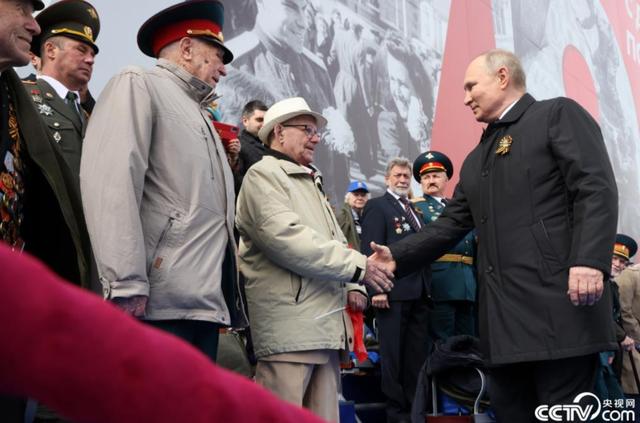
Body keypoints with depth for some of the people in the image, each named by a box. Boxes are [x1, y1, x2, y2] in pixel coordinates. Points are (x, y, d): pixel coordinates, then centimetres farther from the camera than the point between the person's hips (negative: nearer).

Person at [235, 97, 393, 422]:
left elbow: (335, 241, 28)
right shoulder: (264, 175, -3)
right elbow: (287, 239, -17)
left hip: (325, 325, 9)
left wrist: (351, 286, 8)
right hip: (290, 327, -9)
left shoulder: (311, 182, 25)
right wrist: (358, 266, -15)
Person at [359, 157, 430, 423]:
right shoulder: (377, 206, 0)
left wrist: (427, 288, 13)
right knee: (393, 354, -1)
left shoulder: (415, 211, 23)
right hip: (393, 292, -7)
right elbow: (371, 250, -10)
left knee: (418, 353, 8)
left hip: (418, 292, 7)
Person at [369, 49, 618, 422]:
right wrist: (397, 257, 9)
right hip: (504, 318, 7)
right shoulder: (477, 159, 25)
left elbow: (597, 190, -9)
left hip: (559, 304, -7)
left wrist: (589, 260, -22)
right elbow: (451, 224, 22)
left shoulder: (559, 115, 3)